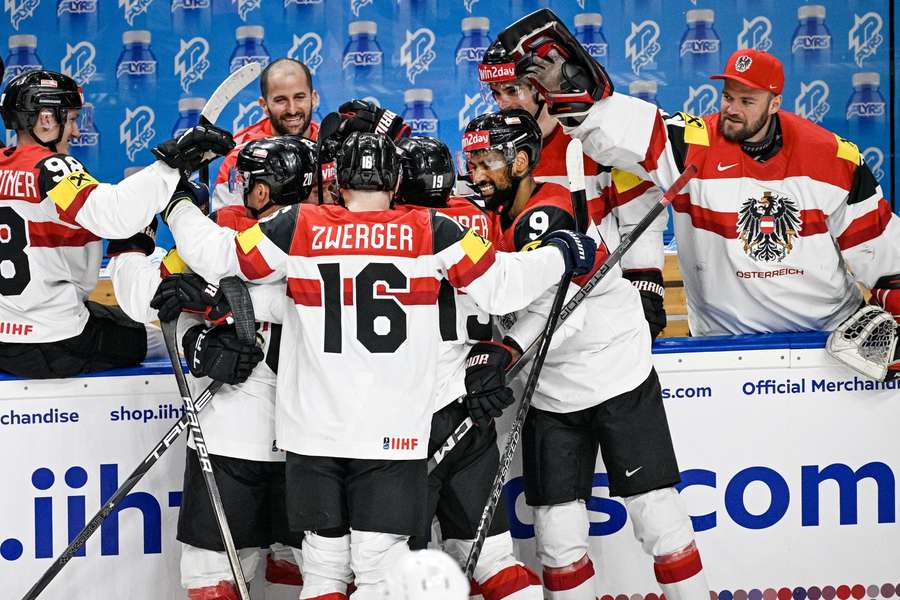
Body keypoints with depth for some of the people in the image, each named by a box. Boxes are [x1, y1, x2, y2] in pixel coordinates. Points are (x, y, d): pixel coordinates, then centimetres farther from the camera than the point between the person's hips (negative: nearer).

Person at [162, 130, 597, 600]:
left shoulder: (297, 228, 2)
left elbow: (215, 256, 7)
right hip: (393, 433, -2)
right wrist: (561, 254, 18)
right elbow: (502, 284, 1)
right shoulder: (431, 233, 0)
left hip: (314, 430, 2)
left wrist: (179, 206, 26)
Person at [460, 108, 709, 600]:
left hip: (618, 378, -7)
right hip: (549, 397, 7)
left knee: (657, 515, -2)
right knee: (557, 532, 5)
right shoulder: (496, 219, 6)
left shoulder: (549, 215, -19)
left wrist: (502, 353, -44)